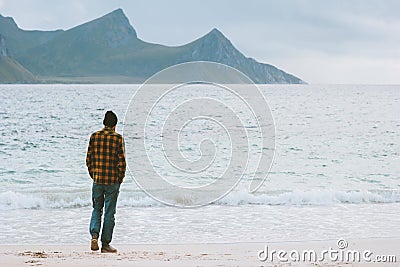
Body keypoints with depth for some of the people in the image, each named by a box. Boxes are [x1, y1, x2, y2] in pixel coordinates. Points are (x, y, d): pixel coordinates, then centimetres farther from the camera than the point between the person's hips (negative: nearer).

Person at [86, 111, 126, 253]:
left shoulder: (94, 136, 1)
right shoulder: (118, 138, -7)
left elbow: (88, 159, 4)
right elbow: (121, 162, -8)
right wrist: (120, 179, 6)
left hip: (97, 180, 2)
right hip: (113, 181, -2)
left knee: (97, 210, 17)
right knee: (109, 213, 5)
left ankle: (94, 235, -5)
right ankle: (105, 244, 8)